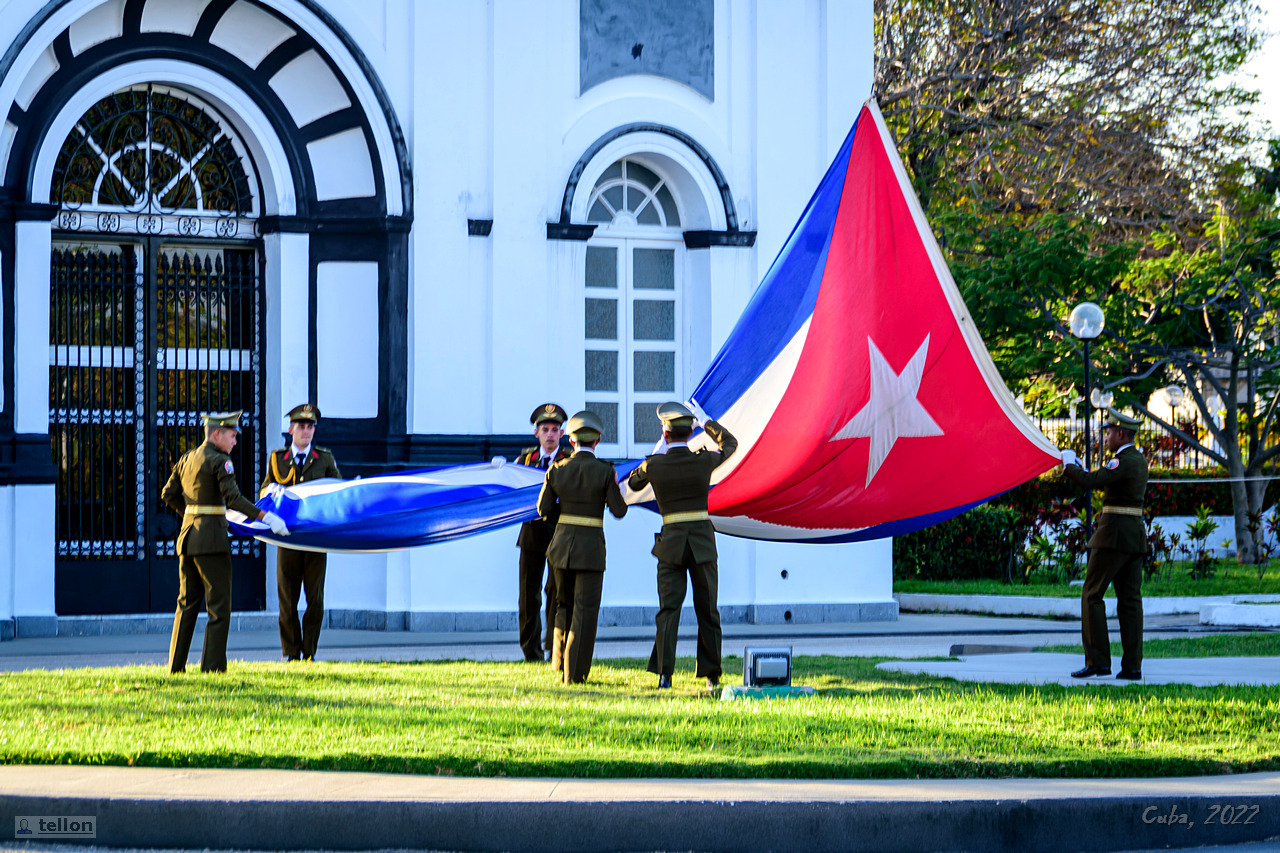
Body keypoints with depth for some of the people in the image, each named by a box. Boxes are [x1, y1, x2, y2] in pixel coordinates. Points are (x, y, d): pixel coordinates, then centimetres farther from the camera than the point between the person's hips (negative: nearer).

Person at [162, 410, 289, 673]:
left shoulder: (187, 459, 12)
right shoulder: (219, 461, -11)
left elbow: (169, 494, 17)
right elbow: (233, 498, -20)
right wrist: (266, 517, -20)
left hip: (188, 535, 8)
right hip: (212, 538, -8)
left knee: (187, 602, 12)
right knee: (218, 605, -2)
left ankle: (176, 665, 12)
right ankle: (213, 666, -4)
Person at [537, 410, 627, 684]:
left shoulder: (557, 470, -2)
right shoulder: (605, 471, -11)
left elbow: (545, 510, 3)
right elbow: (619, 511, -8)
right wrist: (617, 496, 14)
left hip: (561, 545, 4)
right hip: (591, 548, -4)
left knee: (565, 605, 23)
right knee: (585, 610, 2)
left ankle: (561, 660, 28)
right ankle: (574, 674, 0)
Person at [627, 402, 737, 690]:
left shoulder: (653, 465, -6)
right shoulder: (704, 461, -5)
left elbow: (633, 484, 16)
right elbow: (730, 444, 17)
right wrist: (705, 422, 26)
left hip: (671, 544, -1)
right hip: (703, 543, 1)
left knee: (668, 609, 0)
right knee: (707, 611, 10)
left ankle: (664, 673, -12)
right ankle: (711, 674, 13)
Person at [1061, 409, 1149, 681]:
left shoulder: (1123, 461, -15)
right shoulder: (1139, 461, 15)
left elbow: (1090, 481, -23)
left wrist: (1069, 466, -6)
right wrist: (1079, 469, 17)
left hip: (1114, 535, -9)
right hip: (1136, 537, 9)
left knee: (1091, 595, -2)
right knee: (1130, 599, 6)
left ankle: (1098, 660, -6)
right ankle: (1132, 666, 2)